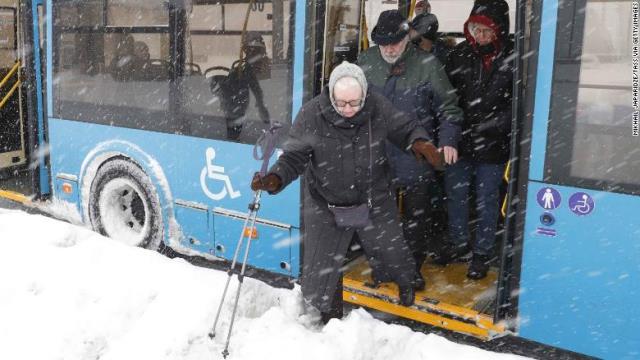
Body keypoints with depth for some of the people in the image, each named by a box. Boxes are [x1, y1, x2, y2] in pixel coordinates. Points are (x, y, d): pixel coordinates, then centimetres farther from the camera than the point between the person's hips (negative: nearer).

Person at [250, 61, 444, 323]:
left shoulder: (378, 107, -14)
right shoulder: (312, 114, -20)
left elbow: (404, 128, 2)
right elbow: (294, 156, -13)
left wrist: (418, 142, -20)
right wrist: (275, 178, -31)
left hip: (375, 203, 2)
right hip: (326, 206, -1)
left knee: (392, 254, 21)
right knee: (320, 271, 7)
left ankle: (407, 283, 60)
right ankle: (329, 313, 41)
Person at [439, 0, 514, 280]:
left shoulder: (513, 57, -11)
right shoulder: (461, 53, -2)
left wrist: (490, 125, -17)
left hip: (493, 145, -3)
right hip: (459, 141, 4)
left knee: (486, 201, 10)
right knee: (455, 194, 16)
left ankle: (483, 253, 27)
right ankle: (459, 242, 37)